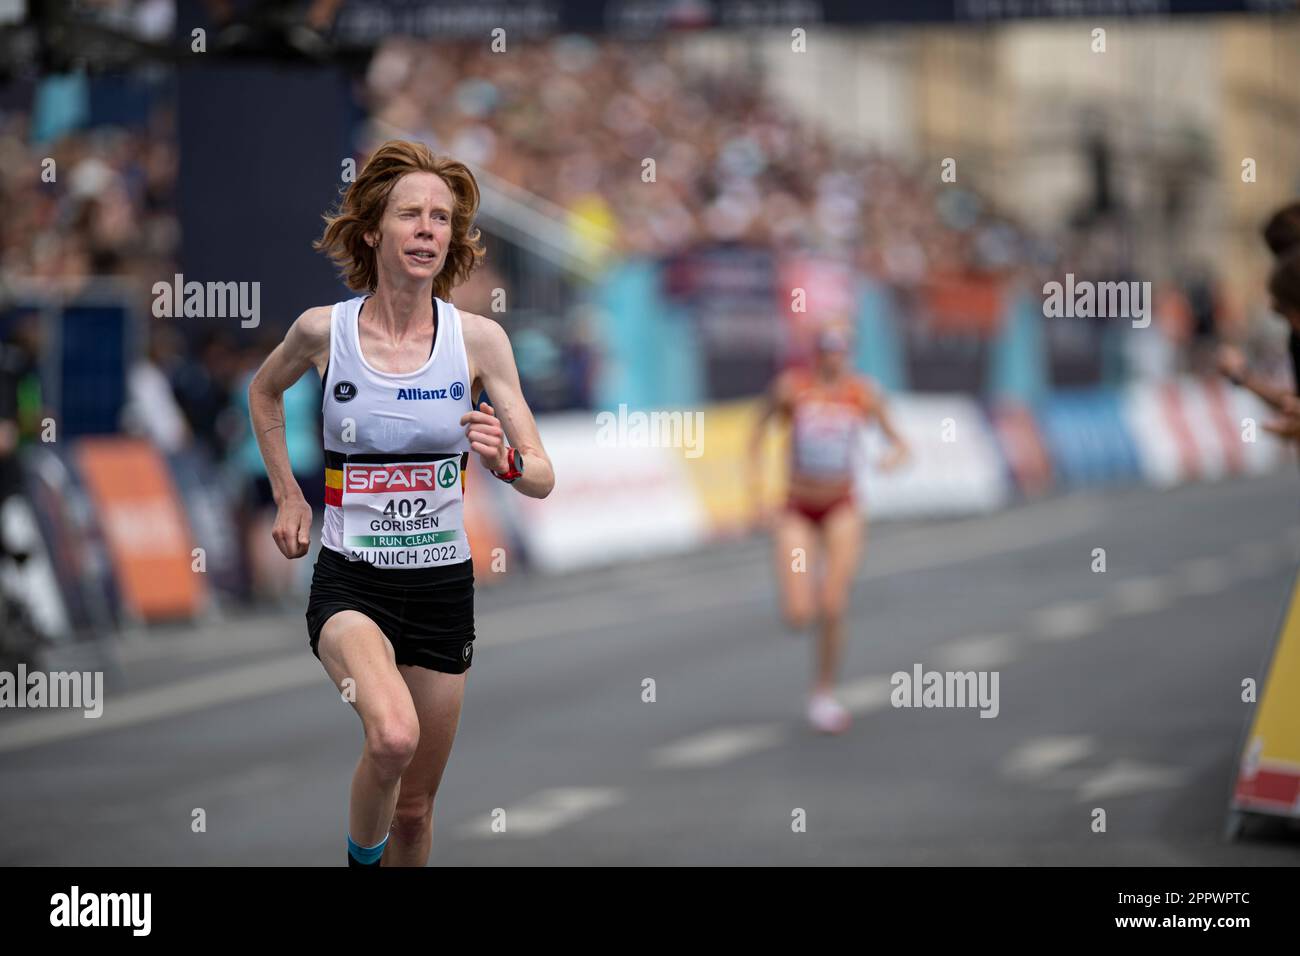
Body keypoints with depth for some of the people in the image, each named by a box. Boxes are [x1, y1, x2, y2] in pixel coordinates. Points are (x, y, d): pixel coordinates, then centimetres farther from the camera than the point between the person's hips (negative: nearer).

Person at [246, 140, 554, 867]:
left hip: (443, 586, 2)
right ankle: (360, 859, -4)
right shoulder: (323, 330, -6)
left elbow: (543, 478, -4)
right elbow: (264, 391, 18)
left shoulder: (478, 338, -5)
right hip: (350, 580, -2)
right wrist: (287, 494, 11)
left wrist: (506, 461, -25)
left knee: (415, 807, 10)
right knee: (394, 735, -31)